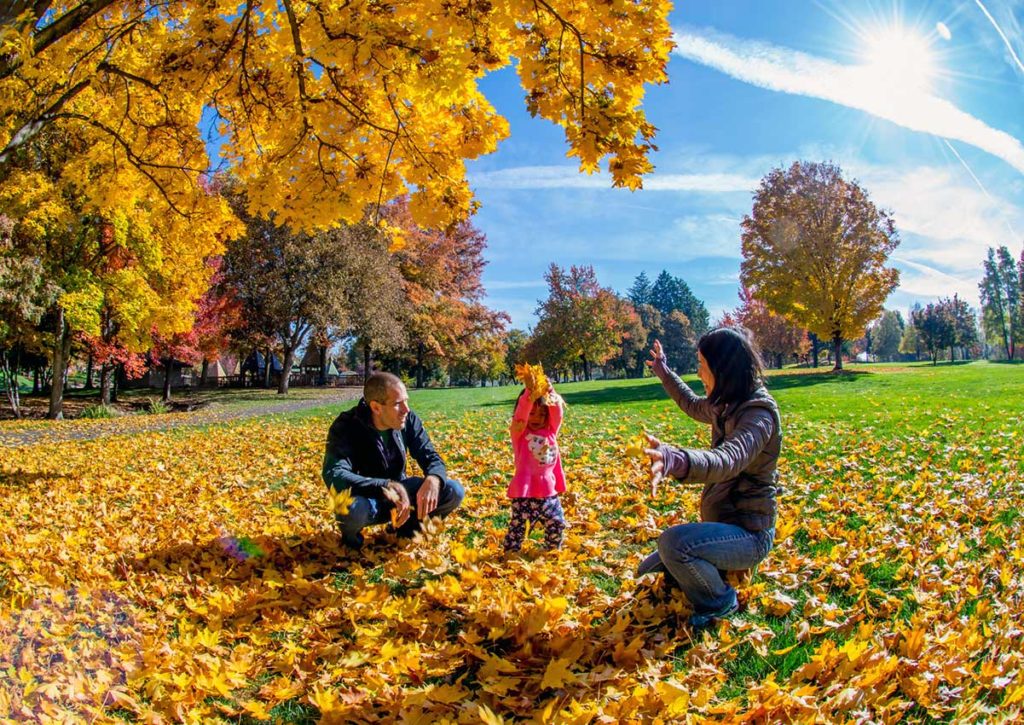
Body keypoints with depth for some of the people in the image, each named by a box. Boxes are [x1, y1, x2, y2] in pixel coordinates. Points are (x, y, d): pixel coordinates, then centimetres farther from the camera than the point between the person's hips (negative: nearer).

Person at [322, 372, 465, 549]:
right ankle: (351, 535, -2)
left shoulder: (409, 420, -12)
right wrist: (388, 487, -47)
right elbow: (334, 476, -38)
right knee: (353, 509, -41)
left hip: (399, 493, 4)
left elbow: (431, 456, -9)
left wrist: (432, 479, -36)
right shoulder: (346, 427, -25)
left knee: (454, 492, -16)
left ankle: (408, 526, 11)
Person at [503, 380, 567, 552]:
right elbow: (521, 413, -22)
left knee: (557, 523, 16)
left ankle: (552, 551, 38)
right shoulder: (518, 432, -4)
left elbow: (557, 413, -7)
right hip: (524, 490, -5)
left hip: (548, 490, 5)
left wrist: (550, 393, -25)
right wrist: (529, 393, -38)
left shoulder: (550, 431, 8)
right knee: (517, 526, 1)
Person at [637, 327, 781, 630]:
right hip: (721, 522, 9)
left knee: (674, 542, -32)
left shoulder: (759, 413, -24)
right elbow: (693, 405, 29)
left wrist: (676, 461, -65)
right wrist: (664, 372, 35)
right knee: (651, 570, 12)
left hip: (749, 533, -9)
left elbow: (729, 460, -45)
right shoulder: (727, 406, 3)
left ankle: (719, 602, -6)